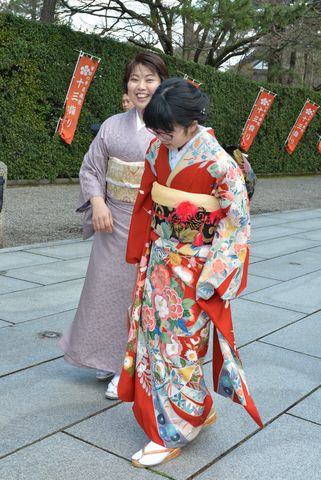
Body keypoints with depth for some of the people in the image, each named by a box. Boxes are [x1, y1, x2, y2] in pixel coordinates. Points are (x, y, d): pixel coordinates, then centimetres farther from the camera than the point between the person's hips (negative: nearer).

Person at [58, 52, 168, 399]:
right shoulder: (113, 126, 6)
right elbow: (91, 169, 9)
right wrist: (98, 203, -7)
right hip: (115, 222, 4)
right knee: (107, 288, 12)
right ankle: (111, 356, 34)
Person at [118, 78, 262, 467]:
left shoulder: (219, 164, -21)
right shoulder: (158, 149, -1)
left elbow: (236, 221, -15)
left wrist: (213, 279, -16)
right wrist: (141, 253, 13)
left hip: (192, 270, -7)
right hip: (159, 260, 7)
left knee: (179, 344, 4)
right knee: (153, 334, 15)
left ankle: (174, 433, 24)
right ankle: (198, 410, 35)